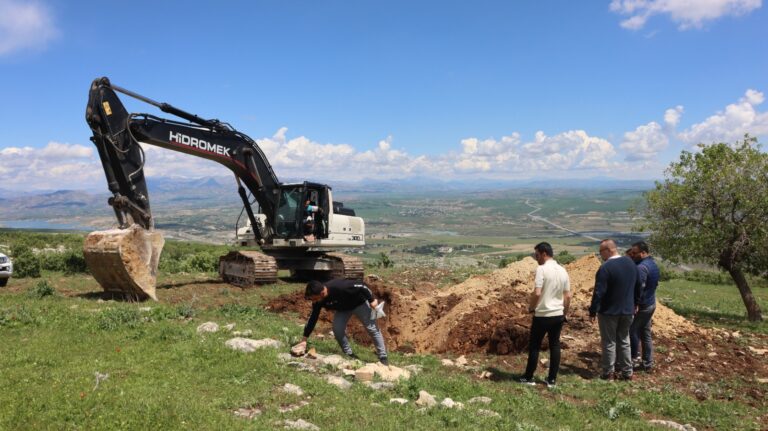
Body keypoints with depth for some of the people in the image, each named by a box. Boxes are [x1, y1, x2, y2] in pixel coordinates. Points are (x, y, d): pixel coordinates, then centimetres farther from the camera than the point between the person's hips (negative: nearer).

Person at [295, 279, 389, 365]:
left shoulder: (340, 287, -45)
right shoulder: (318, 301, -23)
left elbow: (361, 285, -34)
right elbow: (313, 318, -12)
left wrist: (372, 300, -24)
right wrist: (304, 339, -12)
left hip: (359, 303, -5)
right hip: (343, 308, 5)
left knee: (372, 328, -2)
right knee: (337, 330, -11)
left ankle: (383, 357, 9)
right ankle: (349, 354, 8)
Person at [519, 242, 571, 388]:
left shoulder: (542, 269, -16)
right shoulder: (563, 271, 6)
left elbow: (537, 293, -22)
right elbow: (568, 296, 9)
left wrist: (530, 307, -5)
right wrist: (564, 313, 19)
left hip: (542, 315, -6)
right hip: (558, 315, 6)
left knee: (534, 346, 6)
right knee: (555, 346, 11)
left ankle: (529, 378, 14)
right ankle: (552, 380, 15)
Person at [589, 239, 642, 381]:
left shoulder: (606, 267, -21)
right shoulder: (631, 263, 4)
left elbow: (599, 292, -21)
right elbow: (639, 287, 14)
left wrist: (593, 311, -13)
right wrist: (635, 304, 24)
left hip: (609, 311, -7)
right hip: (627, 310, 7)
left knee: (609, 342, 5)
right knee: (624, 341, 16)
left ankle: (608, 372, 12)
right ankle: (627, 372, 21)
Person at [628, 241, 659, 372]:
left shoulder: (641, 267, -23)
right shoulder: (653, 264, 8)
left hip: (642, 305, -9)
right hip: (651, 303, 9)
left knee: (633, 331, 3)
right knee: (646, 333, 14)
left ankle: (635, 359, 10)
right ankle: (647, 362, 19)